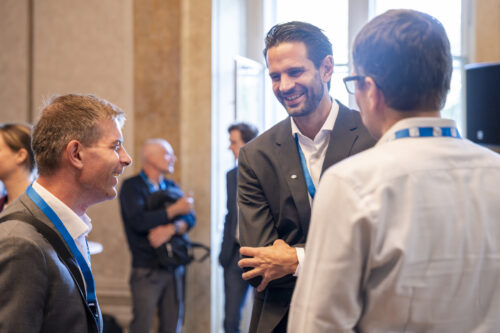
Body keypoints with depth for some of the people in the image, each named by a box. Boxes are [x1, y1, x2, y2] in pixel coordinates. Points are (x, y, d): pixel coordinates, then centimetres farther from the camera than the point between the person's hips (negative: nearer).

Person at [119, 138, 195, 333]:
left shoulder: (171, 187, 15)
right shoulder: (132, 187, -2)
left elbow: (190, 218, 4)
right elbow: (139, 221, -18)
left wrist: (171, 229, -17)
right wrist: (175, 209, -10)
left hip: (174, 268, 5)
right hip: (147, 270, -5)